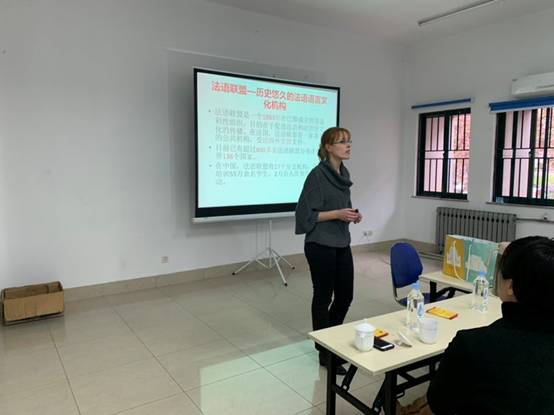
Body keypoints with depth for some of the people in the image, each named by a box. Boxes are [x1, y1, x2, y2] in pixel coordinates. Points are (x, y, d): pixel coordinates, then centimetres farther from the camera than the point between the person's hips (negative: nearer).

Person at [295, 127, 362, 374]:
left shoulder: (344, 173, 10)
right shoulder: (317, 174, -15)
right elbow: (306, 214, -16)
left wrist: (352, 215, 2)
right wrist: (337, 214, -21)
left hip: (342, 245, 8)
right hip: (321, 246, -8)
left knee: (345, 296, 14)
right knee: (323, 297, 5)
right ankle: (325, 351, 22)